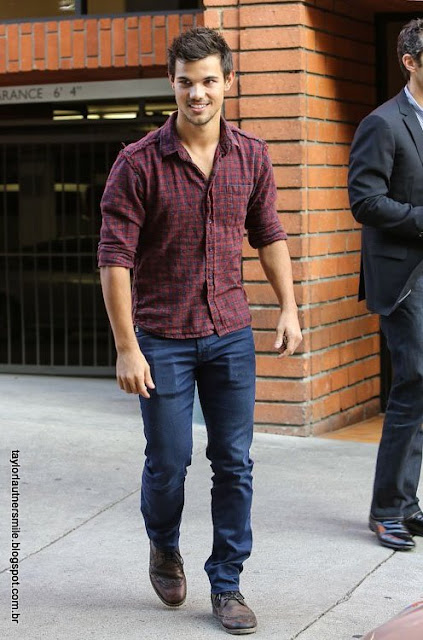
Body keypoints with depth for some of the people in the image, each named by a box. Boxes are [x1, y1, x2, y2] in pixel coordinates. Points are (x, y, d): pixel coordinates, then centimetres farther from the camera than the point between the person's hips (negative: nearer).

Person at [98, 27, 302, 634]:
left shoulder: (252, 157, 1)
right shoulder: (139, 163, -11)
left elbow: (269, 235, 13)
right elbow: (115, 257, -12)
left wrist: (289, 308, 4)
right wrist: (127, 348, -15)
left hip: (231, 334, 3)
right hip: (162, 339, -3)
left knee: (234, 463, 4)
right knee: (169, 461, 4)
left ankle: (227, 584, 17)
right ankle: (164, 546, 35)